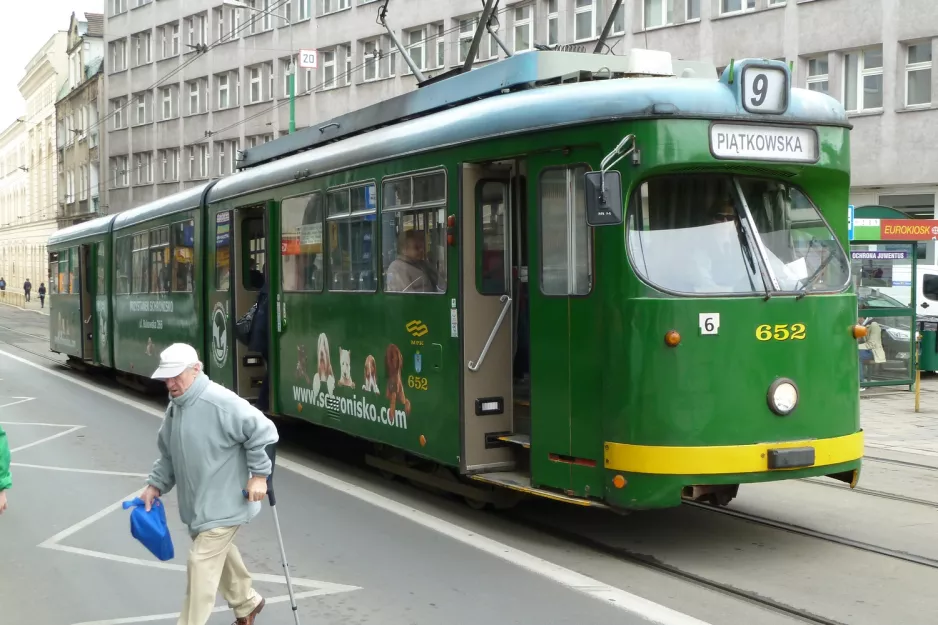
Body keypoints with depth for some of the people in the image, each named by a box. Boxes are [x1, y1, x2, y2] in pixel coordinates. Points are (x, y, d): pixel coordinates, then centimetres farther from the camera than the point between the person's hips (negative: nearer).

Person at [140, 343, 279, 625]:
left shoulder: (221, 403, -24)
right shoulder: (175, 406, 5)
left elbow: (263, 432, -22)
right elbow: (168, 454, 16)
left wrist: (259, 474, -18)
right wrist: (155, 485, 7)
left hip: (222, 503, -9)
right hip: (197, 503, 9)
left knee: (202, 563, -10)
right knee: (219, 554, 23)